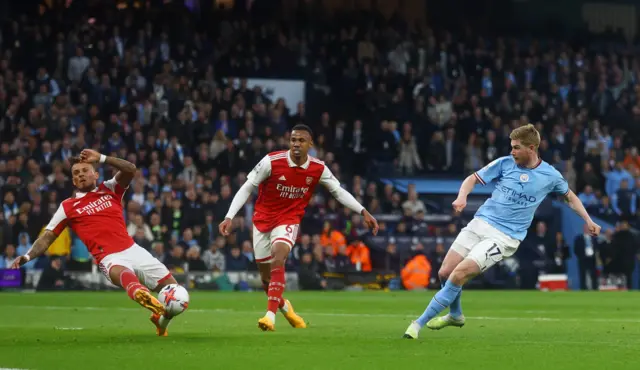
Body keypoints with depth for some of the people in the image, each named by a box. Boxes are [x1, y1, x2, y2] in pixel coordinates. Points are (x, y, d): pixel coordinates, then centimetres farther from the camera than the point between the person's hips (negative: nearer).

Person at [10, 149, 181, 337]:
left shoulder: (109, 190, 15)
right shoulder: (68, 207, 11)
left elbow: (130, 169, -1)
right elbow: (47, 237, 10)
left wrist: (101, 158, -8)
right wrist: (28, 256, -6)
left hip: (132, 250, 4)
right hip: (109, 258, -4)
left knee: (170, 285, 5)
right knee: (121, 272, -42)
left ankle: (160, 316, 36)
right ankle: (140, 294, -78)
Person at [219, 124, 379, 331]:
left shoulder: (318, 169, -11)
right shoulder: (272, 161, -18)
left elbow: (339, 192, 4)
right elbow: (246, 189, -11)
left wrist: (363, 212, -6)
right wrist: (229, 217, -18)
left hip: (288, 220, -1)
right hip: (263, 219, 1)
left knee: (277, 262, -28)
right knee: (266, 278, 7)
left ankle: (270, 315, -31)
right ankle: (283, 306, 39)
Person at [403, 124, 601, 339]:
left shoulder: (550, 176, -2)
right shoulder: (504, 164, 1)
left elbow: (570, 196, 17)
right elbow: (473, 178, 7)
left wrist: (588, 220, 9)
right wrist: (462, 196, -14)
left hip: (505, 237, -4)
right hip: (480, 224, 4)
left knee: (459, 274, -19)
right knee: (445, 273, 0)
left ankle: (419, 323, -11)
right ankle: (455, 315, 31)